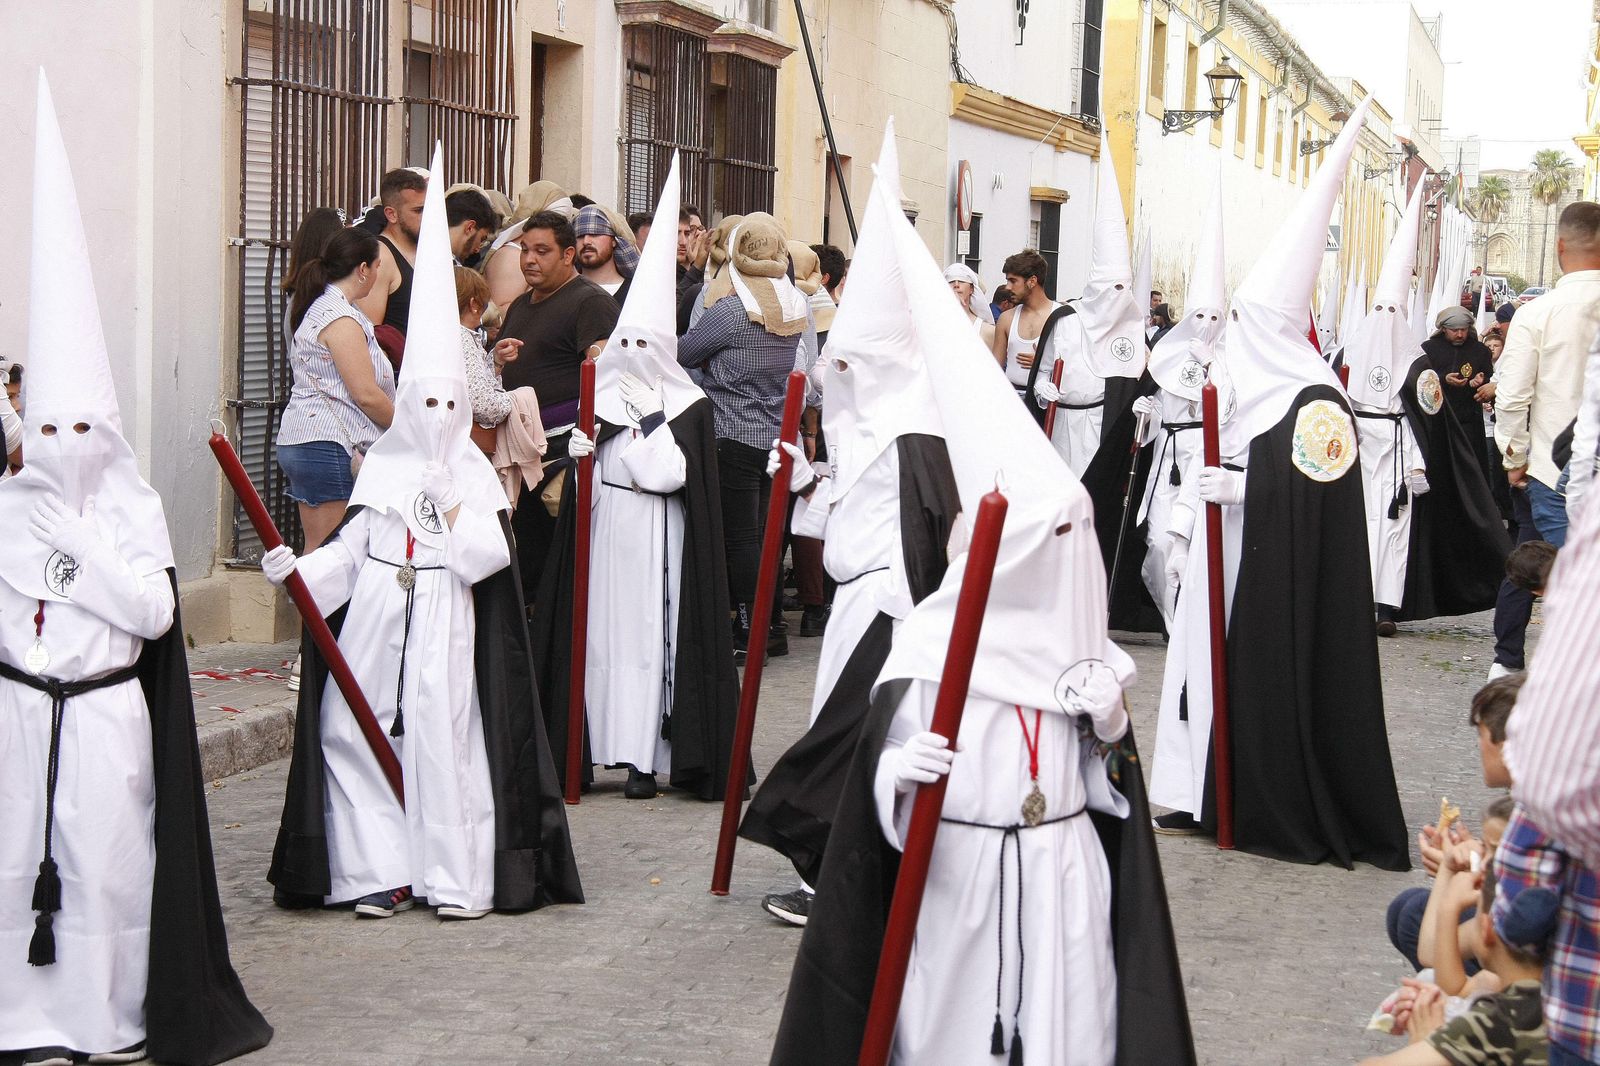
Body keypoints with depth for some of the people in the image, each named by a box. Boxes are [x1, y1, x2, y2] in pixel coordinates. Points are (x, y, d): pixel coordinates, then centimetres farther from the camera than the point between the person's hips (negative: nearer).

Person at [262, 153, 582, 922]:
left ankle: (459, 878, 3)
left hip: (446, 633, -2)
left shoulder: (472, 473, 4)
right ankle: (384, 871, 7)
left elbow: (485, 557, -6)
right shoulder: (382, 468, 8)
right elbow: (351, 548, 5)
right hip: (375, 627, 2)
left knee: (447, 741, -4)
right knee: (357, 735, -2)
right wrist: (298, 568, -9)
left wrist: (454, 500, -10)